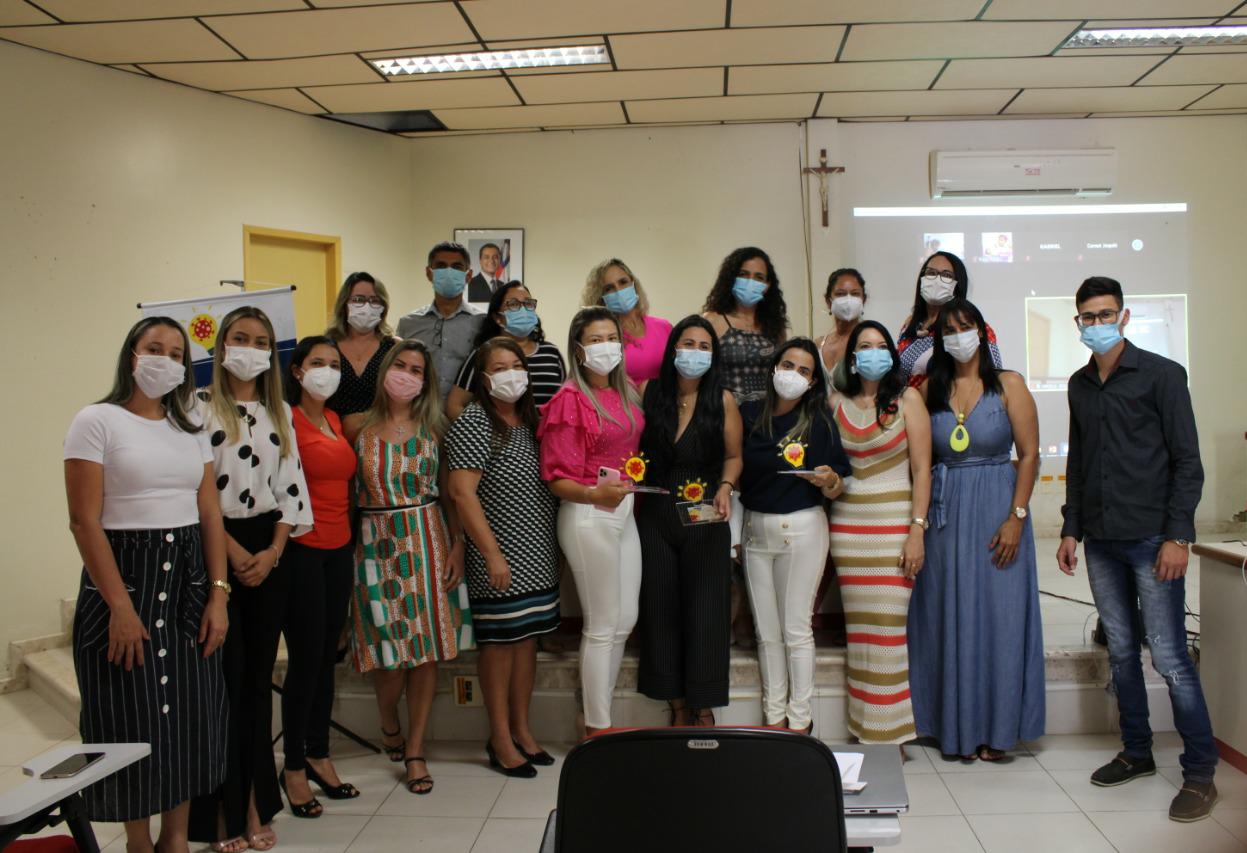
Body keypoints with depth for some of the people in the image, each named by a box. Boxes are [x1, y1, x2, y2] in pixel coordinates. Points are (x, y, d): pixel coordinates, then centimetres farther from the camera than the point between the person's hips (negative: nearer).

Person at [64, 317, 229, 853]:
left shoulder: (191, 429, 11)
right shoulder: (97, 421, -5)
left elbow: (210, 514, 8)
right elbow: (84, 521, -11)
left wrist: (218, 594, -1)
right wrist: (119, 605, -17)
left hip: (187, 578, 5)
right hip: (124, 574, -5)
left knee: (190, 712, 7)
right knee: (132, 717, 3)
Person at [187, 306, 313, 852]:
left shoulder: (280, 413, 12)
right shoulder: (199, 407, -2)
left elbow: (291, 487, 9)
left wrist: (272, 552, -4)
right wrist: (234, 552, -13)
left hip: (269, 551, 4)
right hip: (217, 552, -4)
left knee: (259, 677, 8)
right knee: (226, 676, -2)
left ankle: (255, 805, 18)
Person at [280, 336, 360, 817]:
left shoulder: (335, 421, 13)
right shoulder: (287, 419, -9)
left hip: (339, 548, 7)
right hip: (302, 549, -7)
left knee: (327, 656, 13)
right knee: (306, 658, -1)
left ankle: (318, 755, 25)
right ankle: (293, 767, 14)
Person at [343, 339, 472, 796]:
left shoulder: (434, 428, 5)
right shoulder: (357, 426, 3)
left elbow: (449, 492, 4)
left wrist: (457, 545, -3)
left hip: (428, 540, 1)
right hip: (377, 544, -1)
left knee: (427, 647, 2)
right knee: (389, 648, 0)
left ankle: (414, 751, 15)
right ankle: (389, 723, 33)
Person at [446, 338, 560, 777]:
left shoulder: (530, 420, 12)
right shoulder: (473, 422, -10)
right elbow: (462, 493, -16)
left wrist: (553, 542, 11)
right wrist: (492, 553, -19)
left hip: (538, 554, 7)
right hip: (500, 556, -7)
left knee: (528, 637, 13)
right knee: (500, 642, 2)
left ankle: (522, 730, 25)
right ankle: (500, 739, 14)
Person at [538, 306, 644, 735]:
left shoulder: (626, 394, 10)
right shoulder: (569, 400, -11)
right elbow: (557, 478, -14)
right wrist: (596, 494, -30)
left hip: (624, 512, 8)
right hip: (588, 517, -8)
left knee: (625, 621, 12)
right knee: (602, 626, 0)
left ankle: (599, 710, 26)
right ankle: (597, 730, 13)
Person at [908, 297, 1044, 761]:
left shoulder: (1008, 385, -1)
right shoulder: (931, 389, 7)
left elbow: (1029, 454, -4)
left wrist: (1016, 517, -12)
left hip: (996, 510, -2)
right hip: (945, 513, 3)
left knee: (999, 615, 2)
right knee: (950, 617, 6)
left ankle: (996, 728, 15)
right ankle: (958, 726, 18)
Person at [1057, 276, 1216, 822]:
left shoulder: (1160, 374, -4)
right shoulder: (1080, 385, 12)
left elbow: (1187, 460, -6)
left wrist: (1178, 536, -12)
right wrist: (1071, 529, 13)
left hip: (1151, 539, -5)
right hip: (1100, 541, 5)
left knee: (1170, 658, -5)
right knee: (1121, 652, 12)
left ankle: (1200, 772, 7)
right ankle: (1137, 752, 25)